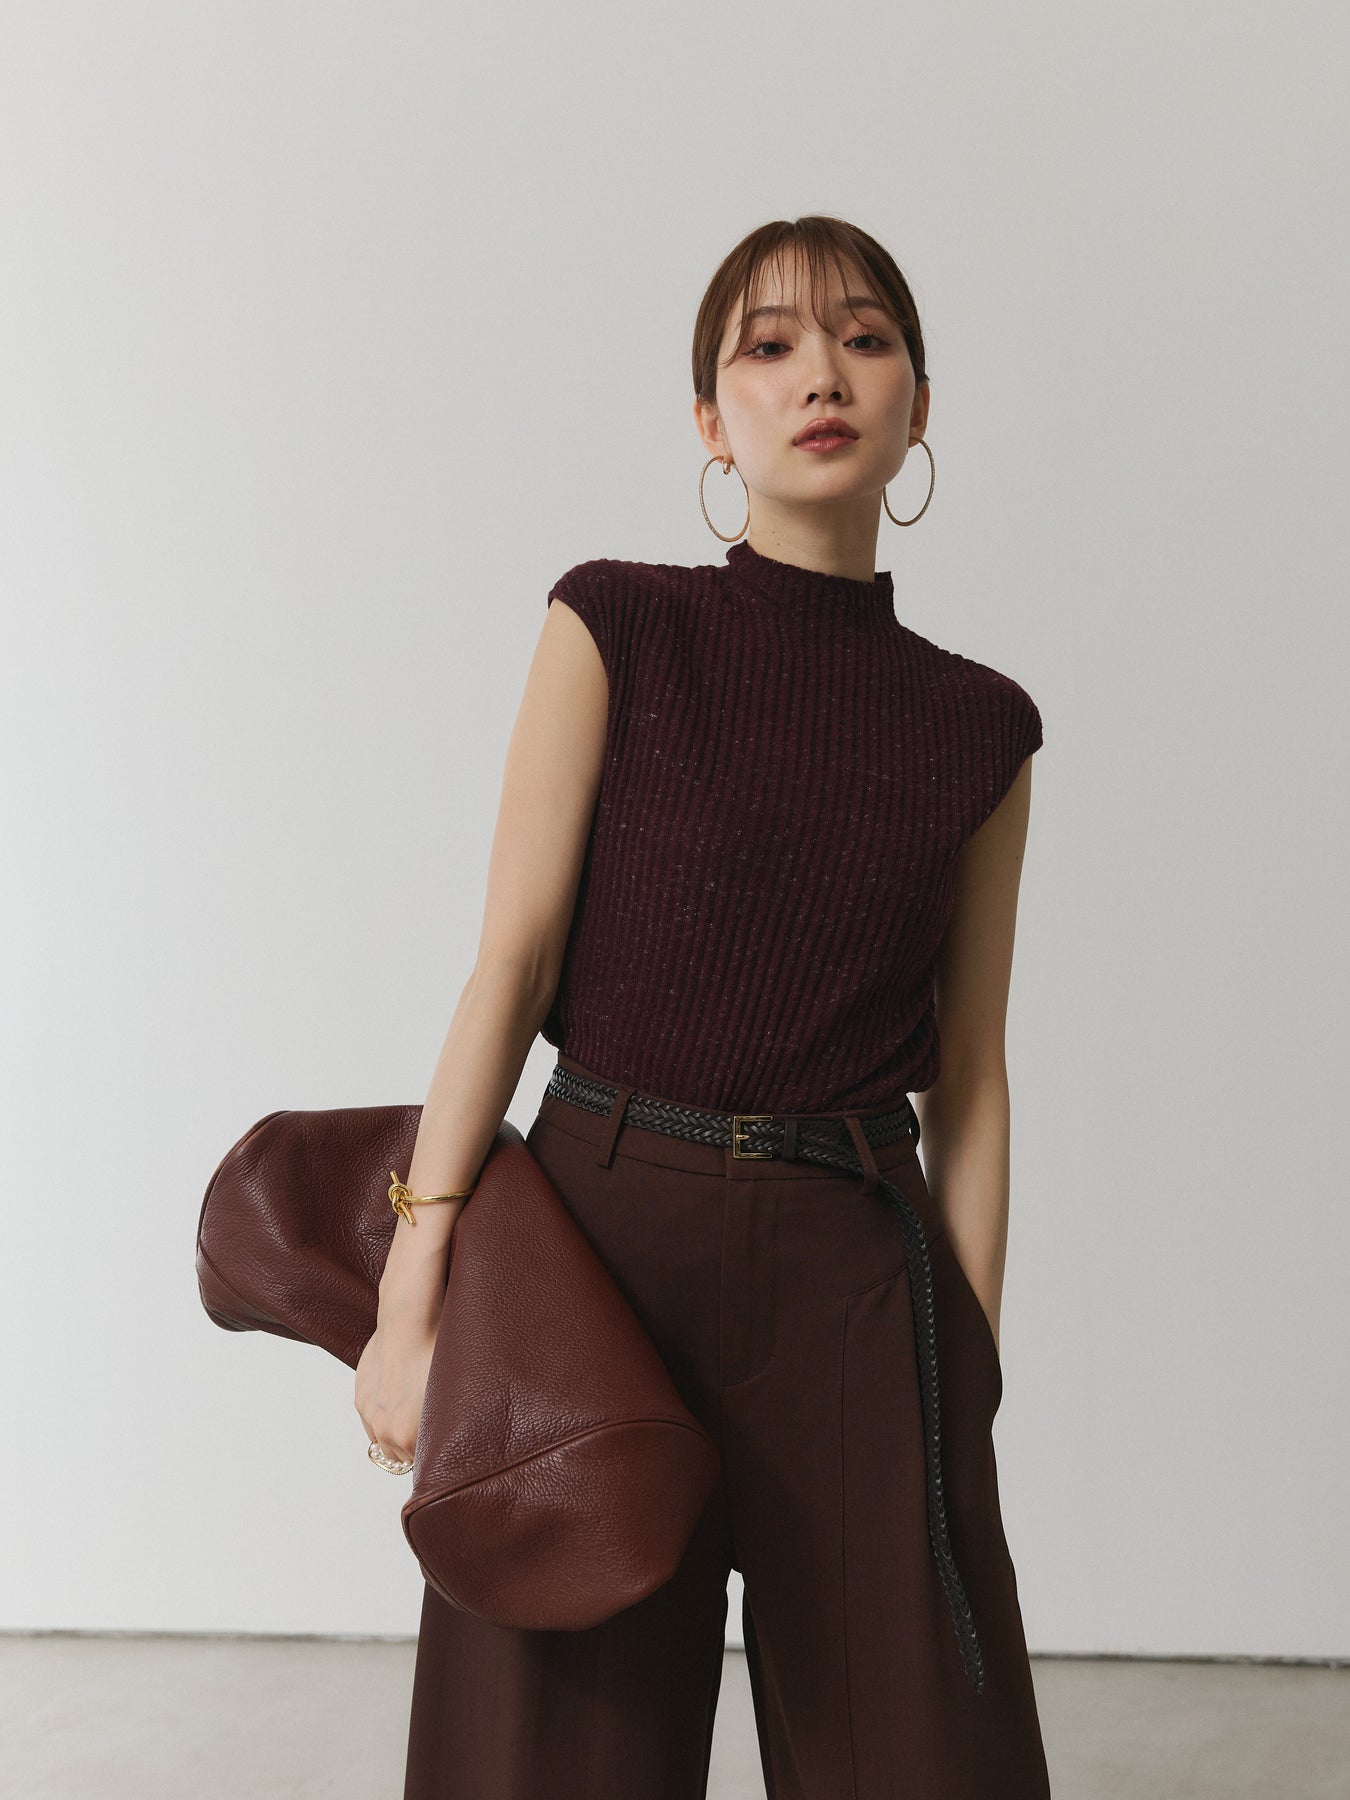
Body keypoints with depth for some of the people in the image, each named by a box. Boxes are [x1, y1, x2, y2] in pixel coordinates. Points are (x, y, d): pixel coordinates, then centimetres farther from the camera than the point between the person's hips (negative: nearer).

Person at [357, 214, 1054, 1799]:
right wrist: (411, 1302, -8)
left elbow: (968, 1083, 8)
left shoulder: (979, 728, 7)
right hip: (602, 1233, -2)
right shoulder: (618, 629, 0)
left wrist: (972, 1365, 5)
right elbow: (511, 960, -4)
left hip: (857, 1282, 2)